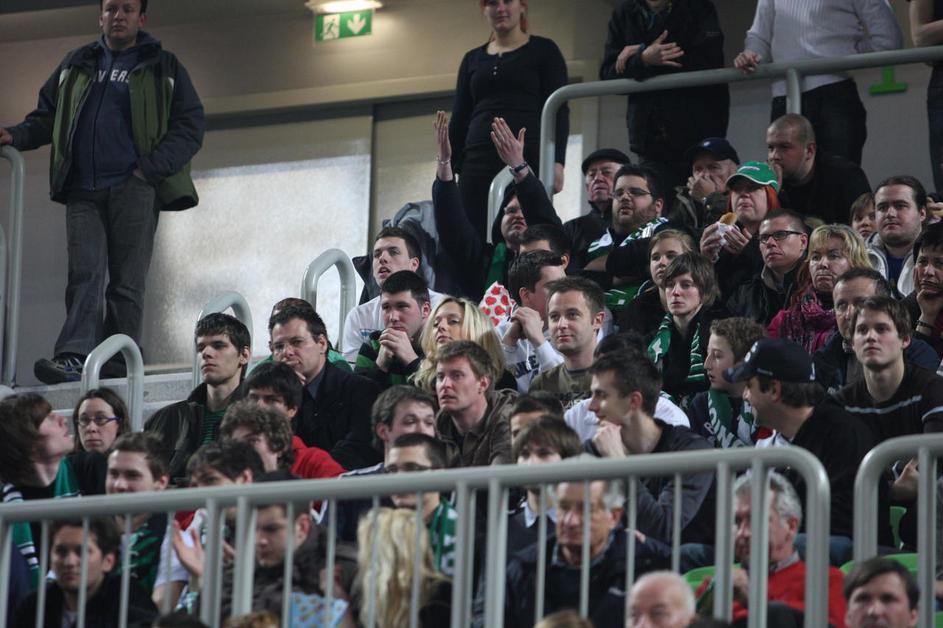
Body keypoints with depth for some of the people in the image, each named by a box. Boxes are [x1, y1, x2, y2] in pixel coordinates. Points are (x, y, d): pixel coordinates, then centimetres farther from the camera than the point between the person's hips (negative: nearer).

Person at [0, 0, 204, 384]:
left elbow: (190, 127, 5)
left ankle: (119, 360, -3)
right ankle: (74, 357, -23)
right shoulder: (77, 65, 20)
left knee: (127, 280, -4)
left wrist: (150, 167, -8)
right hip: (82, 191, 2)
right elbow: (47, 117, 25)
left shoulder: (163, 68, 10)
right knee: (84, 276, -11)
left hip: (133, 189, -2)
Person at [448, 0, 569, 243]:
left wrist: (557, 162, -12)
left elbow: (559, 111, 0)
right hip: (478, 161, 4)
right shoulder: (473, 59, 19)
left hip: (529, 159, -4)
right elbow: (459, 119, 18)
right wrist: (450, 169, 8)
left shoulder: (543, 51, 8)